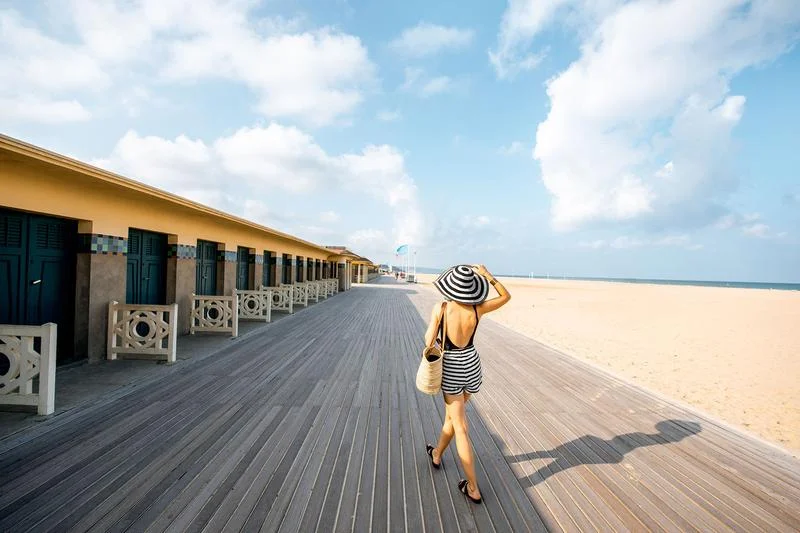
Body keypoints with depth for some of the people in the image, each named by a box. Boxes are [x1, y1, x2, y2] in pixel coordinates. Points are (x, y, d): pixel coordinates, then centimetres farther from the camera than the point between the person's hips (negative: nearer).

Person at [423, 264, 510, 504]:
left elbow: (429, 341, -10)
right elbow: (506, 296, 3)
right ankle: (437, 454, 49)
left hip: (450, 370, -3)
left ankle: (474, 488, 13)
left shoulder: (440, 308, -18)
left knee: (460, 429, 6)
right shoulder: (476, 309, -12)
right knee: (452, 415, 26)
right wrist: (488, 276, -2)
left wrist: (433, 325, 9)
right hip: (472, 367, 3)